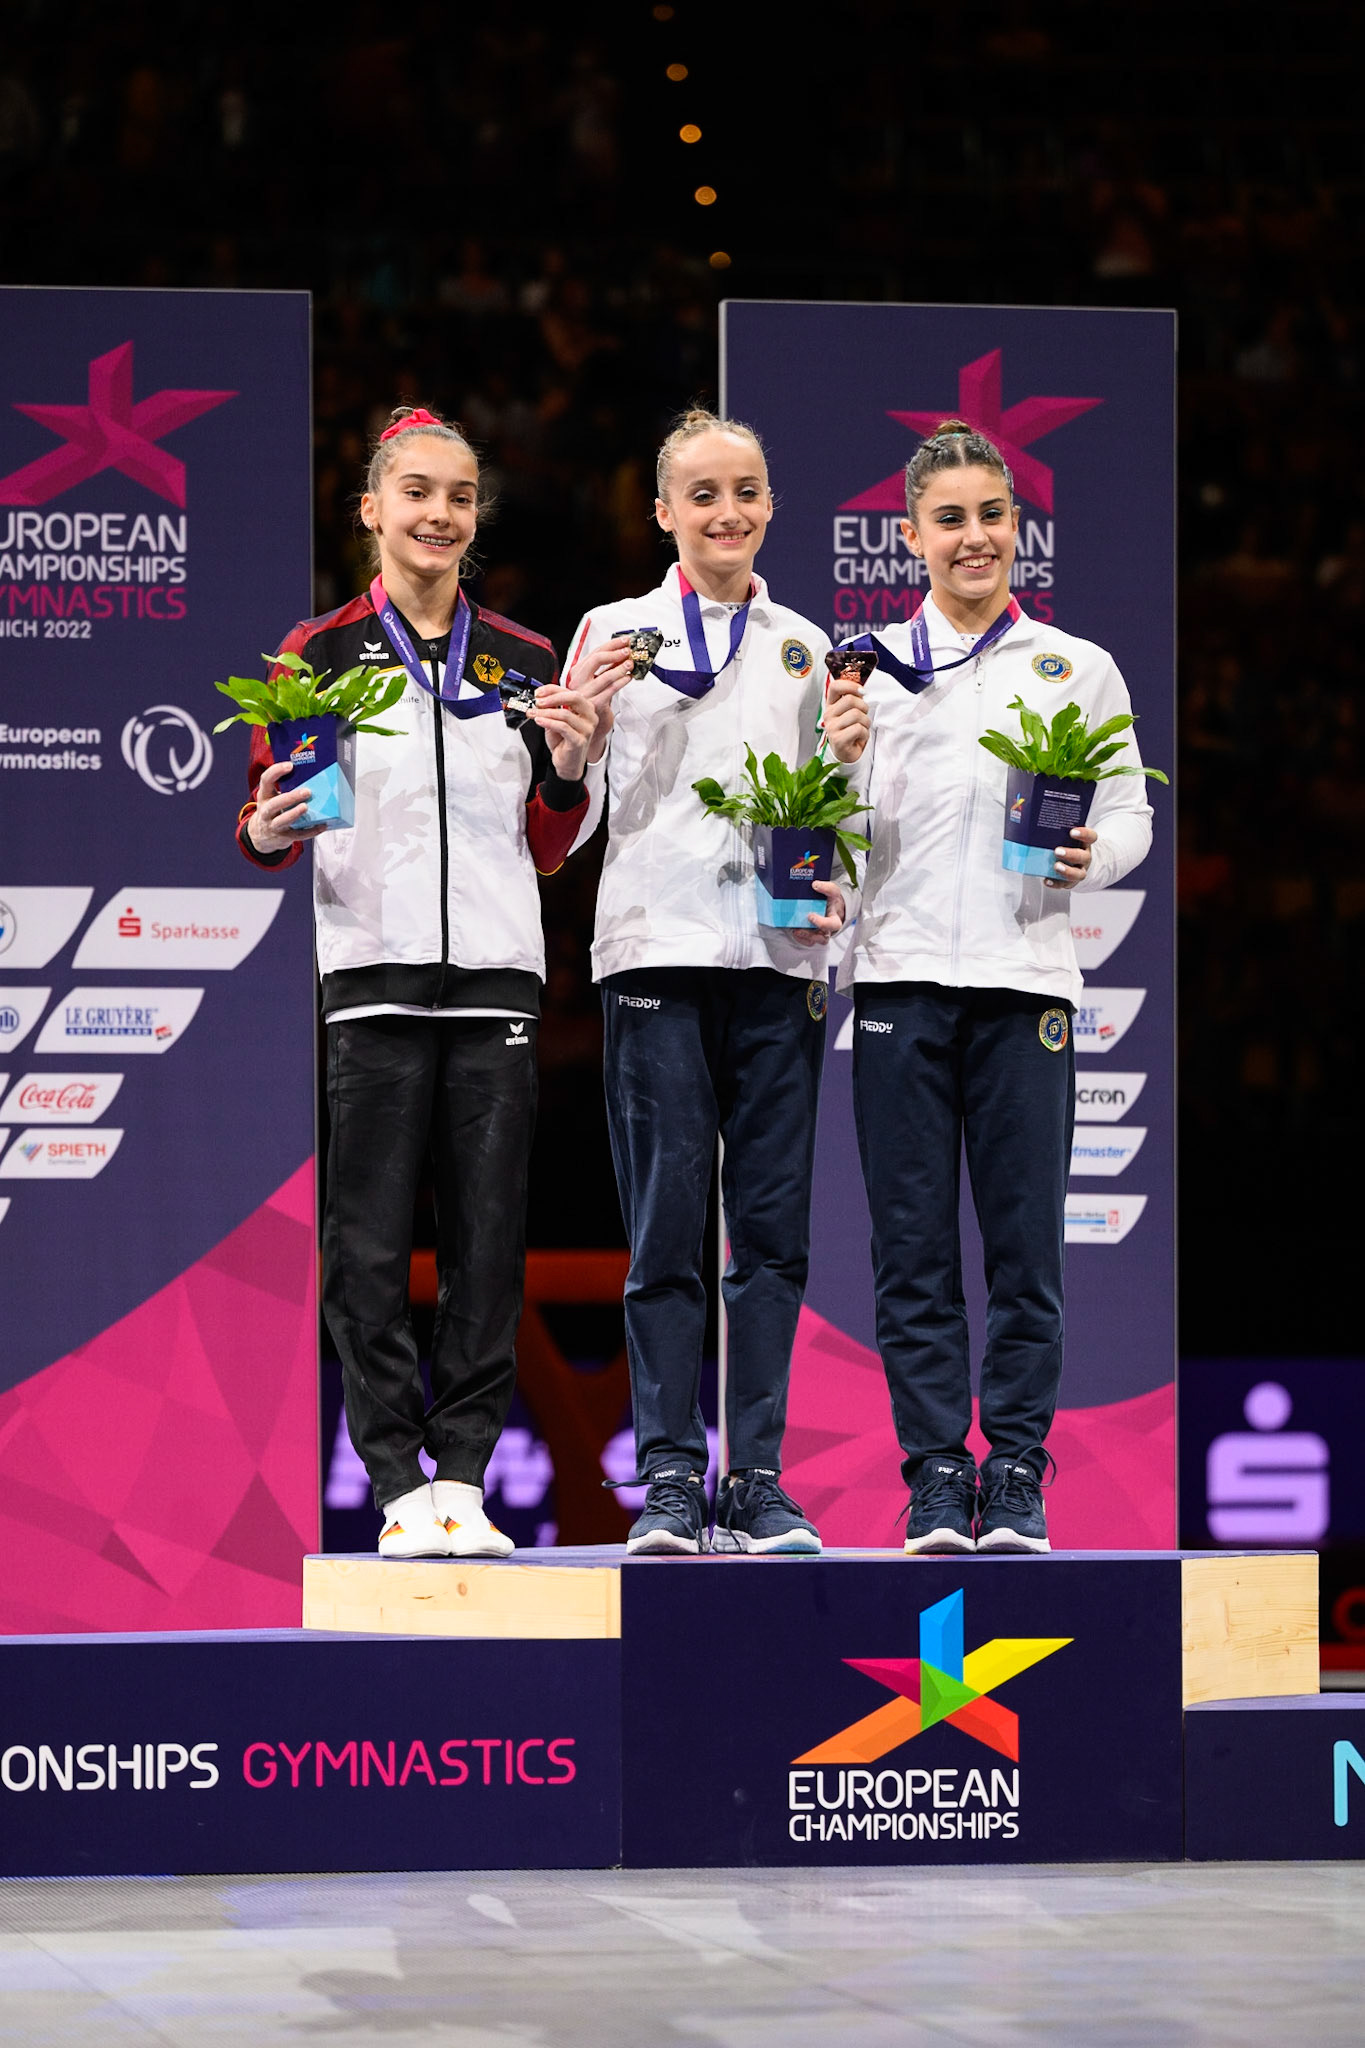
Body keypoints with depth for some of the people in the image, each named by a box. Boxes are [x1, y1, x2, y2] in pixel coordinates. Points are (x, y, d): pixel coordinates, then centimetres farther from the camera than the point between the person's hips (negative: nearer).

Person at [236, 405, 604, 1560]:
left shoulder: (525, 663, 14)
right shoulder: (320, 655, 6)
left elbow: (552, 849, 16)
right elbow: (269, 822, 6)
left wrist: (573, 768, -2)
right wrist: (267, 832, -16)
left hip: (497, 976, 2)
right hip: (372, 973, -2)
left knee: (489, 1241, 0)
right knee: (371, 1244, -5)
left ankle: (465, 1474, 4)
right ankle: (401, 1483, -1)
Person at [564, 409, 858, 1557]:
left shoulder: (805, 648, 16)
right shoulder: (618, 631, 8)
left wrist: (836, 890, 0)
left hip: (780, 954, 2)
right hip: (658, 946, -2)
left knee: (773, 1226, 0)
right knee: (666, 1225, -4)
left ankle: (757, 1480, 4)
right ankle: (670, 1481, -2)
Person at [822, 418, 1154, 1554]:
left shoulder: (1078, 669, 11)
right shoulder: (869, 665, 11)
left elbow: (1131, 812, 9)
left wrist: (1092, 854, -12)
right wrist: (842, 765, -9)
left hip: (1025, 977, 0)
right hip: (900, 973, 1)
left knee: (1026, 1239, -3)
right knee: (914, 1246, -1)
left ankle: (1017, 1476, 3)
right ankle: (936, 1477, 4)